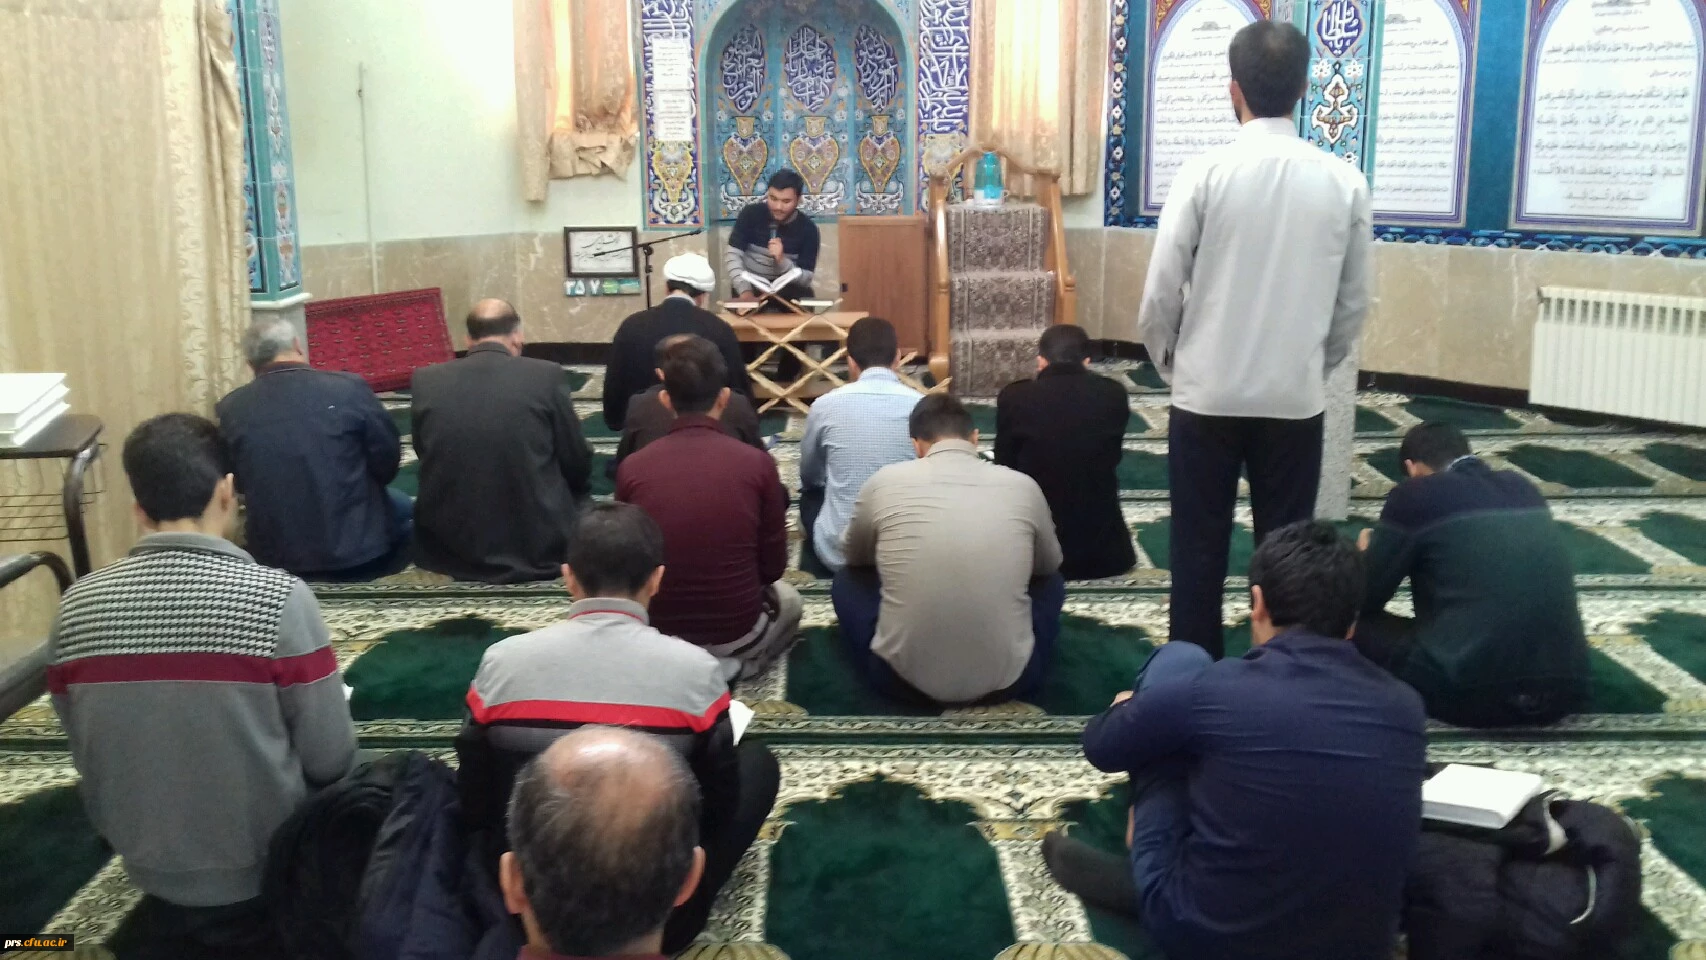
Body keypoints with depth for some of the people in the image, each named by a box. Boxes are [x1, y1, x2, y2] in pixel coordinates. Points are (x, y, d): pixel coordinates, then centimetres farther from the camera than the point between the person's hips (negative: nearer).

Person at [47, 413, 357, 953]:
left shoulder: (76, 608, -11)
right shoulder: (279, 599, -24)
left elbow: (86, 756, 3)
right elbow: (331, 759, -17)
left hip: (151, 879, 6)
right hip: (269, 879, -5)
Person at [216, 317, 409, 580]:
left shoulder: (230, 408, -7)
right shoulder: (349, 388, -15)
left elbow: (234, 483, 7)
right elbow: (387, 463, -5)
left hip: (274, 557, 3)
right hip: (356, 549, -3)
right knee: (403, 507, 28)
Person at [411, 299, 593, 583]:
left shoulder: (427, 381, -3)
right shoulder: (546, 376, -9)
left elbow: (424, 456, 11)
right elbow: (578, 466, 0)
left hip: (451, 549, 2)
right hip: (540, 548, -2)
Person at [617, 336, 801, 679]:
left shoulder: (632, 467, -9)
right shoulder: (757, 463, -11)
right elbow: (773, 566, -2)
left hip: (657, 630, 2)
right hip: (737, 629, -2)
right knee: (788, 599, 33)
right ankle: (731, 666, 8)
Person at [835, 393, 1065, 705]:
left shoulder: (885, 482, -3)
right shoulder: (1023, 486, -1)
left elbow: (854, 556, 18)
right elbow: (1048, 564, 20)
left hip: (904, 679, -1)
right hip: (1007, 680, 1)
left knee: (848, 579, 26)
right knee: (1050, 581, 29)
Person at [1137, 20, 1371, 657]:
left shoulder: (1205, 174, -10)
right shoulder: (1345, 182, -3)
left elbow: (1161, 296, -8)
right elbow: (1354, 304, 4)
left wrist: (1170, 364, 11)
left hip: (1208, 394, -1)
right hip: (1296, 396, 2)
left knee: (1198, 548, 9)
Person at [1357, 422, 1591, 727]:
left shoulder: (1414, 496, -1)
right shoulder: (1522, 487, 15)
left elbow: (1365, 599, 6)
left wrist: (1367, 553, 28)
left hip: (1470, 691, -6)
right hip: (1564, 687, 6)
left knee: (1356, 626, 13)